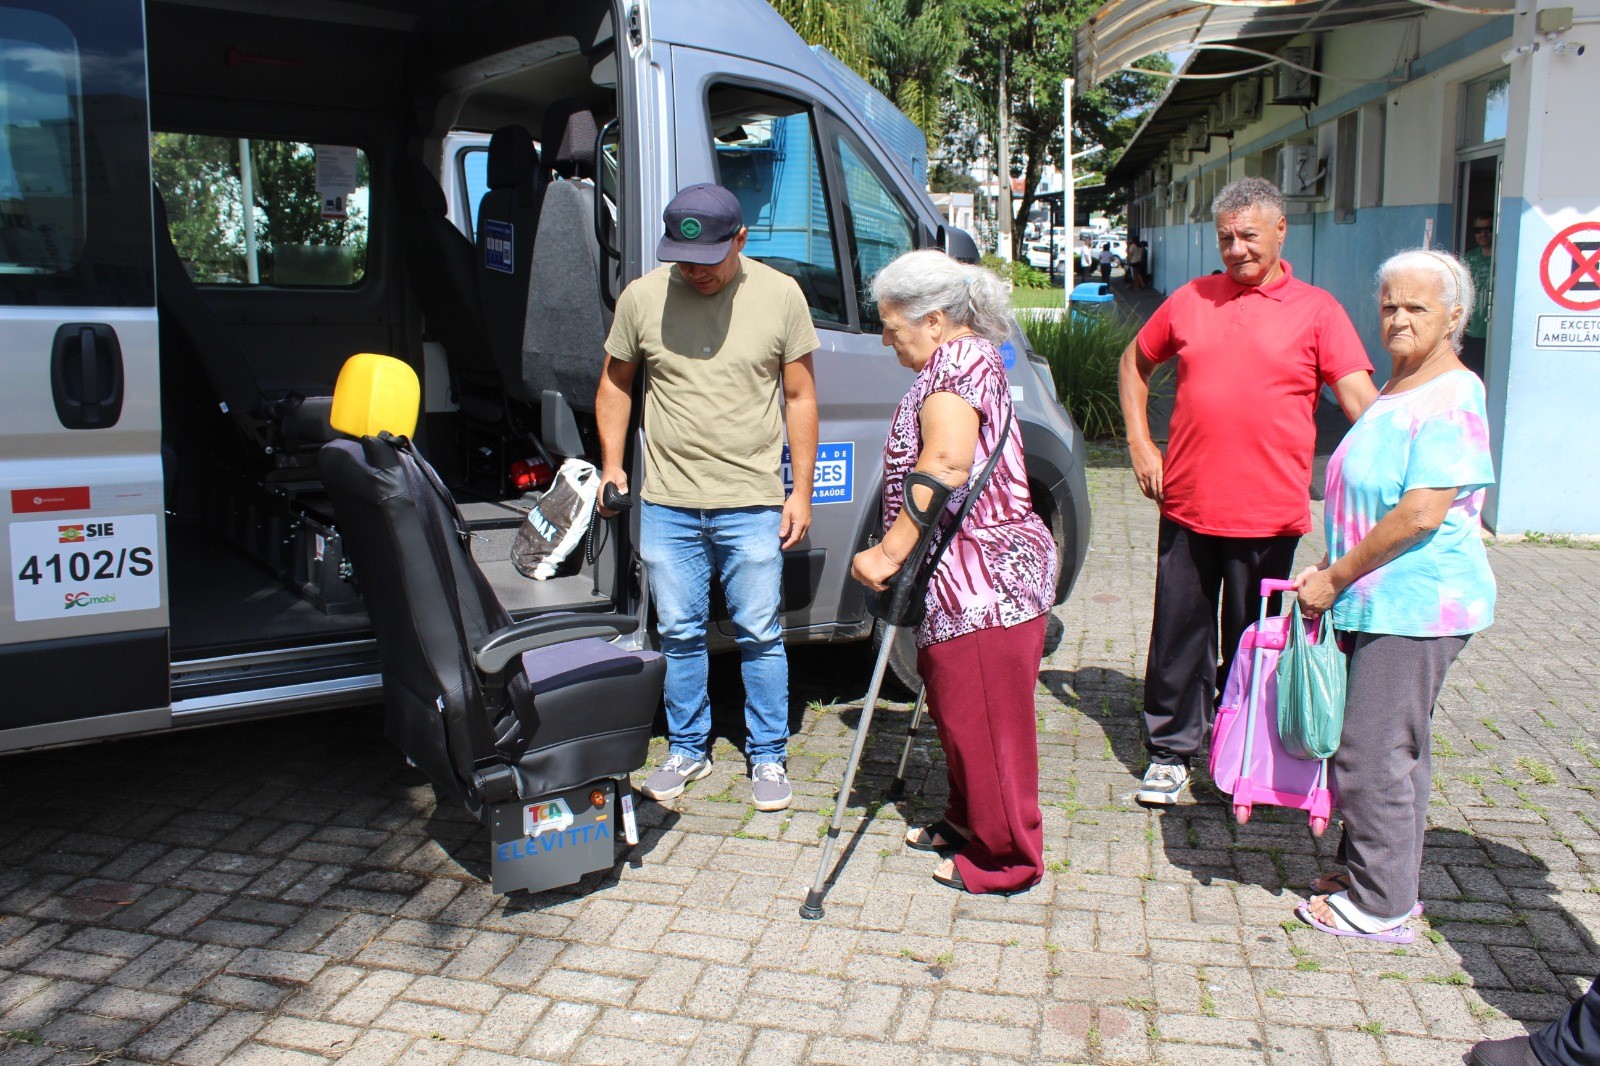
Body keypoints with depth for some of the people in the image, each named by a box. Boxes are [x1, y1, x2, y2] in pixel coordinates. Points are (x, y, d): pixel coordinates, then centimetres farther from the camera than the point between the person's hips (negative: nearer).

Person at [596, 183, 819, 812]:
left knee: (759, 636, 6)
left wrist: (801, 492, -1)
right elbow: (615, 382, 13)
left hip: (753, 503, -2)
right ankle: (687, 749, 29)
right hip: (667, 502, 2)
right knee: (678, 634, 12)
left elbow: (800, 398, 2)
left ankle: (768, 757, 22)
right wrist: (612, 464, 4)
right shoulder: (642, 298, -1)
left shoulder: (780, 295, -4)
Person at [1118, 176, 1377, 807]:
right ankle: (1171, 753, 23)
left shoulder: (1315, 310, 0)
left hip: (1268, 513, -2)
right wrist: (1139, 441, 9)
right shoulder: (1190, 299, 8)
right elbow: (1135, 363, 21)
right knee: (1180, 634, 9)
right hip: (1187, 503, 2)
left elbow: (1362, 401, -8)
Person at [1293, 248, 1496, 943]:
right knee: (1390, 748, 17)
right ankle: (1368, 872, 30)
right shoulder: (1396, 391, 15)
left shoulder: (1451, 398, -15)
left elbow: (1421, 514, -22)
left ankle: (1379, 906, 10)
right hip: (1376, 601, 9)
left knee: (1375, 753, -2)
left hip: (1416, 605, -9)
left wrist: (1335, 578, -16)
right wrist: (1329, 571, 12)